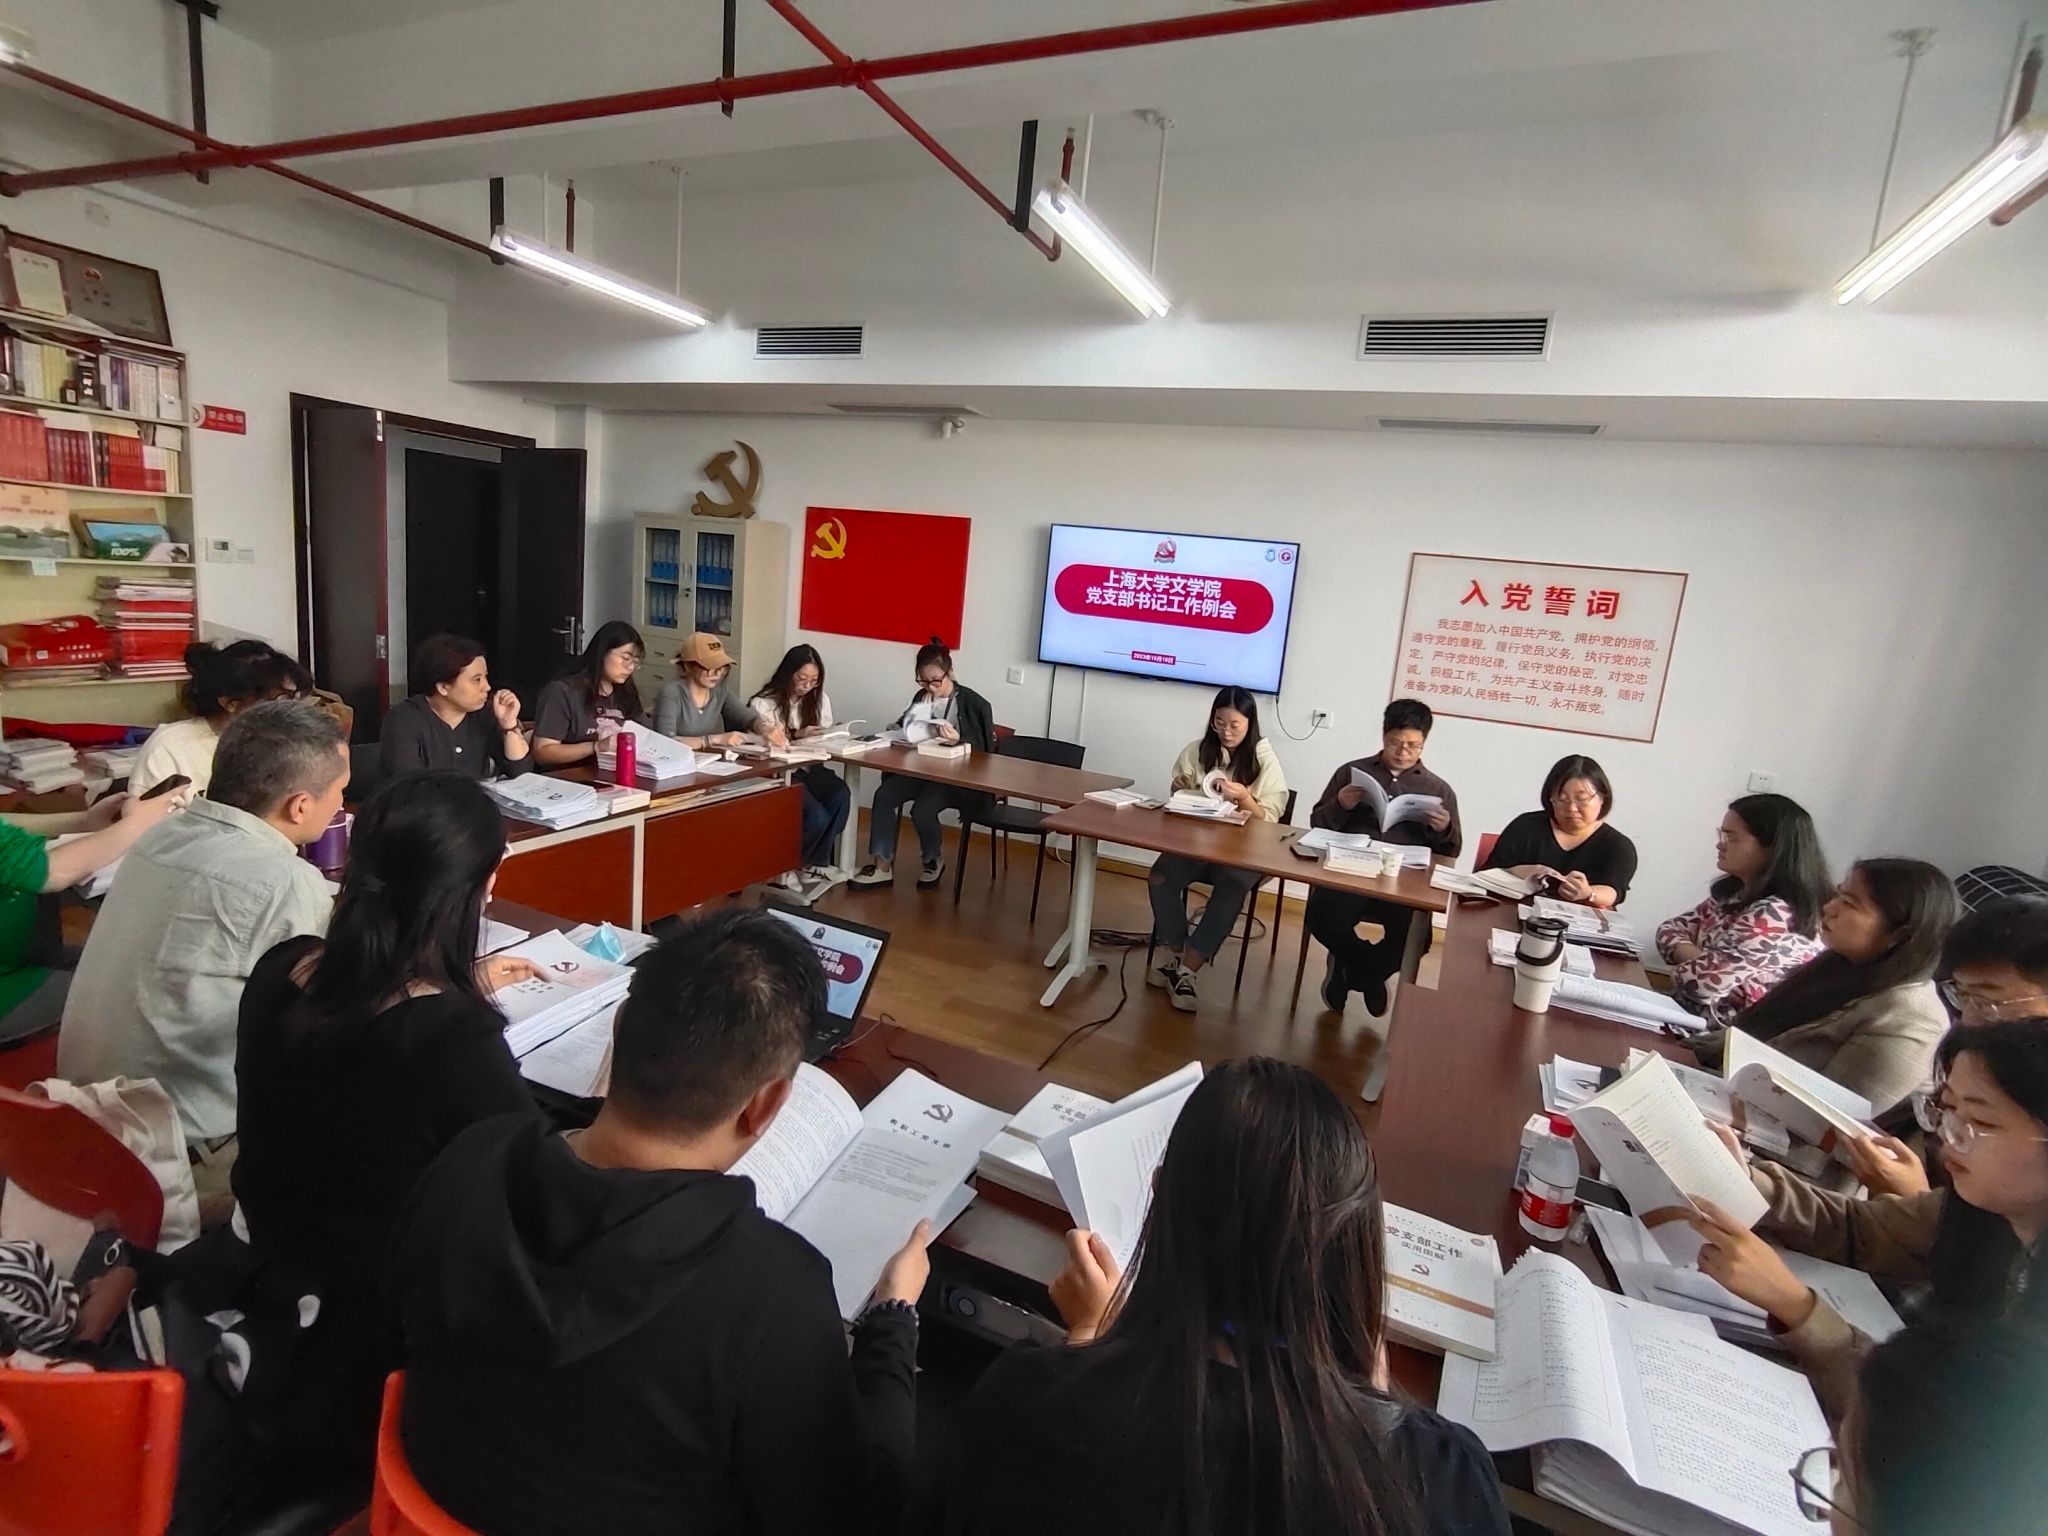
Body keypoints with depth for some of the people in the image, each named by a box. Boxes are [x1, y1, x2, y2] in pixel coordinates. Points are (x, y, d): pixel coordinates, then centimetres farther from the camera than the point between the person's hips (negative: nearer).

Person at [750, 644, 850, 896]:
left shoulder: (820, 700, 10)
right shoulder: (764, 704, -6)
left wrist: (821, 739, -10)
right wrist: (795, 736, -20)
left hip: (810, 768, 5)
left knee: (841, 797, -28)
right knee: (817, 817, -28)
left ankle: (814, 865, -10)